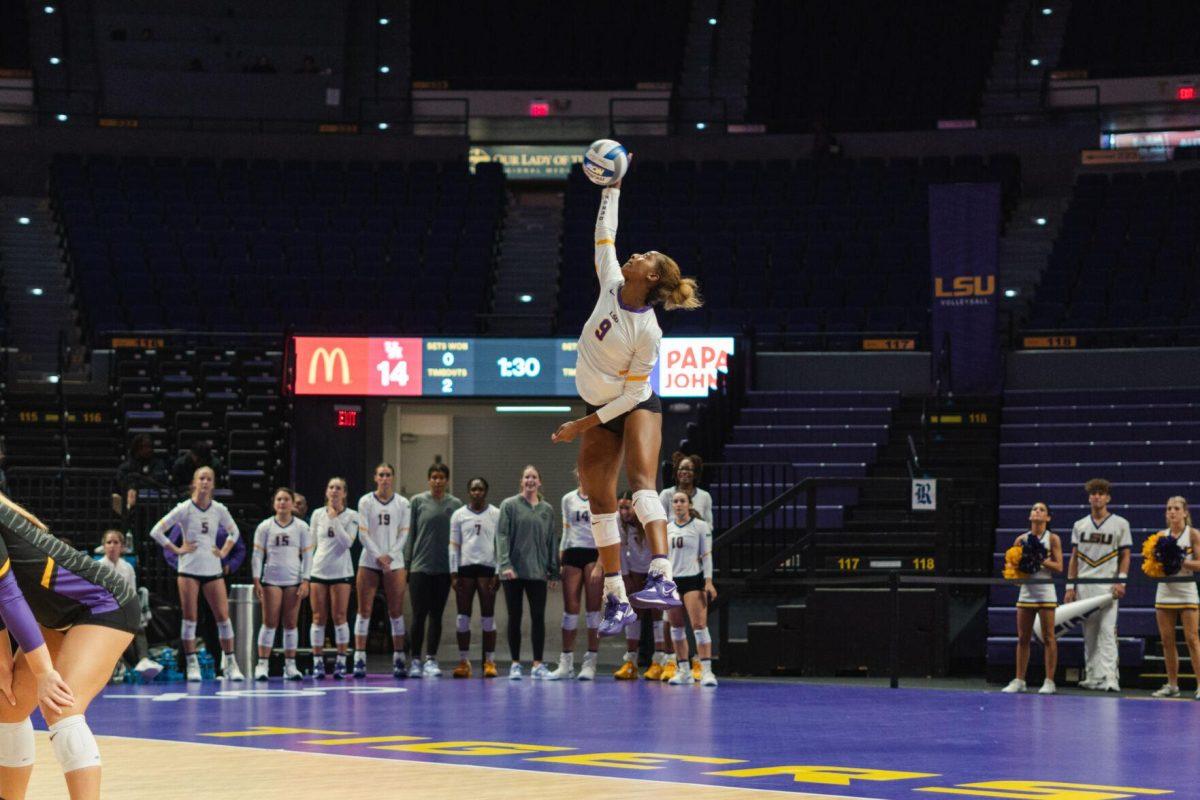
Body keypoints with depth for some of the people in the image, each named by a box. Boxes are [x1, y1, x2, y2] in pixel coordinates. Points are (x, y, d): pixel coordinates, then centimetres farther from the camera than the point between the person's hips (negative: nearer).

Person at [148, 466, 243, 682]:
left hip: (213, 569, 3)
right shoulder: (184, 509, -4)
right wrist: (177, 550, -7)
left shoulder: (219, 510, 5)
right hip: (189, 569, -3)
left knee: (223, 616, -1)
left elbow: (233, 531, 23)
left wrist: (224, 551, 9)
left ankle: (230, 664, 6)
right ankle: (192, 665, 3)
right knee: (189, 618, -2)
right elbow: (156, 531, -4)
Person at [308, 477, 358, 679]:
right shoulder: (317, 514, 8)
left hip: (341, 571, -2)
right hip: (318, 570, 2)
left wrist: (334, 520, -13)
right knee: (318, 617, 1)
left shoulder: (351, 516, 0)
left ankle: (341, 661, 3)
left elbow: (348, 541, -12)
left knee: (339, 617, -2)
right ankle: (317, 662, 5)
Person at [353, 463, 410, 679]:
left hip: (394, 563, 1)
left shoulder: (403, 504, 6)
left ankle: (399, 659, 4)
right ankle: (359, 658, -3)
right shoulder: (365, 501, 2)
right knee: (364, 610, -3)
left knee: (396, 611, 0)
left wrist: (390, 555, -9)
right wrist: (378, 555, -11)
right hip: (369, 562, -1)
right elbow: (363, 534, -2)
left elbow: (403, 534, 3)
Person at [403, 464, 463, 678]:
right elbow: (409, 533, 4)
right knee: (419, 614, -4)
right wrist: (406, 562, -1)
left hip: (444, 567, 2)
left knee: (436, 615, 5)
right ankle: (415, 661, 2)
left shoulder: (455, 504, 7)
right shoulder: (417, 501, 3)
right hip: (420, 566, -2)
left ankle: (431, 660, 10)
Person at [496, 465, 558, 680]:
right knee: (514, 618, 3)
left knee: (538, 618, -1)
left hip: (538, 572, 2)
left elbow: (551, 540, 11)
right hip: (513, 572, -2)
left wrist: (554, 571, 6)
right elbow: (502, 535, -5)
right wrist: (505, 564, -16)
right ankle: (515, 664, 9)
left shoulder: (547, 509, 10)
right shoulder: (509, 505, 1)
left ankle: (537, 664, 3)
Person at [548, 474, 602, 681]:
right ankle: (565, 664, 3)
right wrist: (560, 561, 10)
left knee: (593, 608, -3)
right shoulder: (568, 499, 13)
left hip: (595, 553, -3)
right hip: (573, 553, 3)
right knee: (570, 608, 1)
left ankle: (590, 663, -1)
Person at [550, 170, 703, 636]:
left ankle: (662, 578, -46)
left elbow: (634, 391, -19)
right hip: (600, 409, 7)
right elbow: (605, 233, 10)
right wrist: (612, 189, 12)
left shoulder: (648, 332, -21)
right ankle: (616, 601, 5)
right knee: (599, 501, 2)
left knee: (641, 480, -29)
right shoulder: (611, 285, -4)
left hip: (637, 407, -7)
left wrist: (585, 425, -19)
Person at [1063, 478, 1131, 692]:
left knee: (1107, 631, -13)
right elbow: (1074, 558, 14)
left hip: (1107, 586, -4)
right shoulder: (1079, 525, 13)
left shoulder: (1120, 524, 5)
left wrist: (1121, 581, -9)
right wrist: (1070, 586, 7)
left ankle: (1110, 678, -17)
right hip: (1084, 586, 4)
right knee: (1089, 634, 6)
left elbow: (1125, 555, 3)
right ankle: (1092, 677, 11)